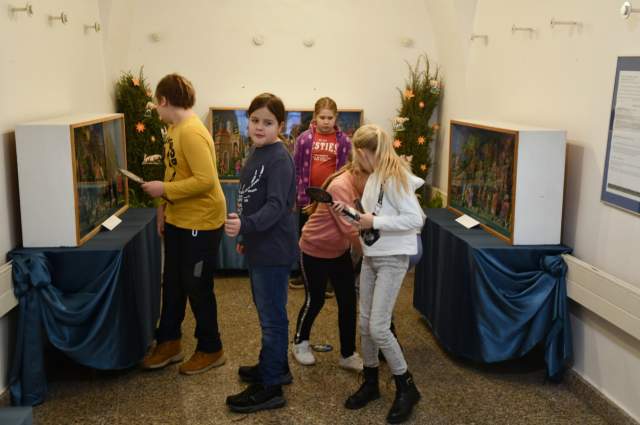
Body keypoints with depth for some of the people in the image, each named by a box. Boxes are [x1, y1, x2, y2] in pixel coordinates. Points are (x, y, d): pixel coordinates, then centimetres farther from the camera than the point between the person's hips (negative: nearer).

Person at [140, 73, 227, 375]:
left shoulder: (191, 132, -22)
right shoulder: (175, 128, 8)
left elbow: (206, 180, -28)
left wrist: (164, 190, -21)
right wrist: (164, 206, 11)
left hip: (201, 222, -9)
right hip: (177, 219, 9)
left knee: (197, 287, 3)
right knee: (172, 283, 17)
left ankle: (211, 350, 20)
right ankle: (168, 343, 31)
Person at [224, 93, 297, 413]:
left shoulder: (279, 159, -18)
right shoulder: (257, 153, 11)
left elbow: (276, 206, -28)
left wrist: (244, 225, -42)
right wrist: (245, 236, 26)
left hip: (274, 251, -10)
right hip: (259, 247, 10)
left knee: (272, 317, 1)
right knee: (266, 311, 21)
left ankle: (269, 388, 12)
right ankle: (276, 366, 39)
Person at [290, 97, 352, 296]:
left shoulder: (344, 141, -3)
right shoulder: (304, 138, -2)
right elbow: (296, 168, 1)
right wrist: (294, 195, -2)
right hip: (308, 197, 1)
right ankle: (304, 276, 29)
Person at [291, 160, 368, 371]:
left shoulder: (359, 186, -3)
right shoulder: (340, 186, -28)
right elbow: (348, 228, -32)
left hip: (340, 251, 7)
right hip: (315, 250, -7)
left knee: (348, 301, 6)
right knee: (315, 300, 8)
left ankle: (348, 354, 18)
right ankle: (299, 343, 33)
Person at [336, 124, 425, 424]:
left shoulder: (394, 176, -18)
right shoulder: (374, 177, 8)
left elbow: (416, 219, -24)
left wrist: (375, 222, -22)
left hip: (392, 259, -8)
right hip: (370, 256, 9)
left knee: (378, 327, -9)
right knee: (365, 323, 11)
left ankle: (406, 387, 10)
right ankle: (370, 382, 28)